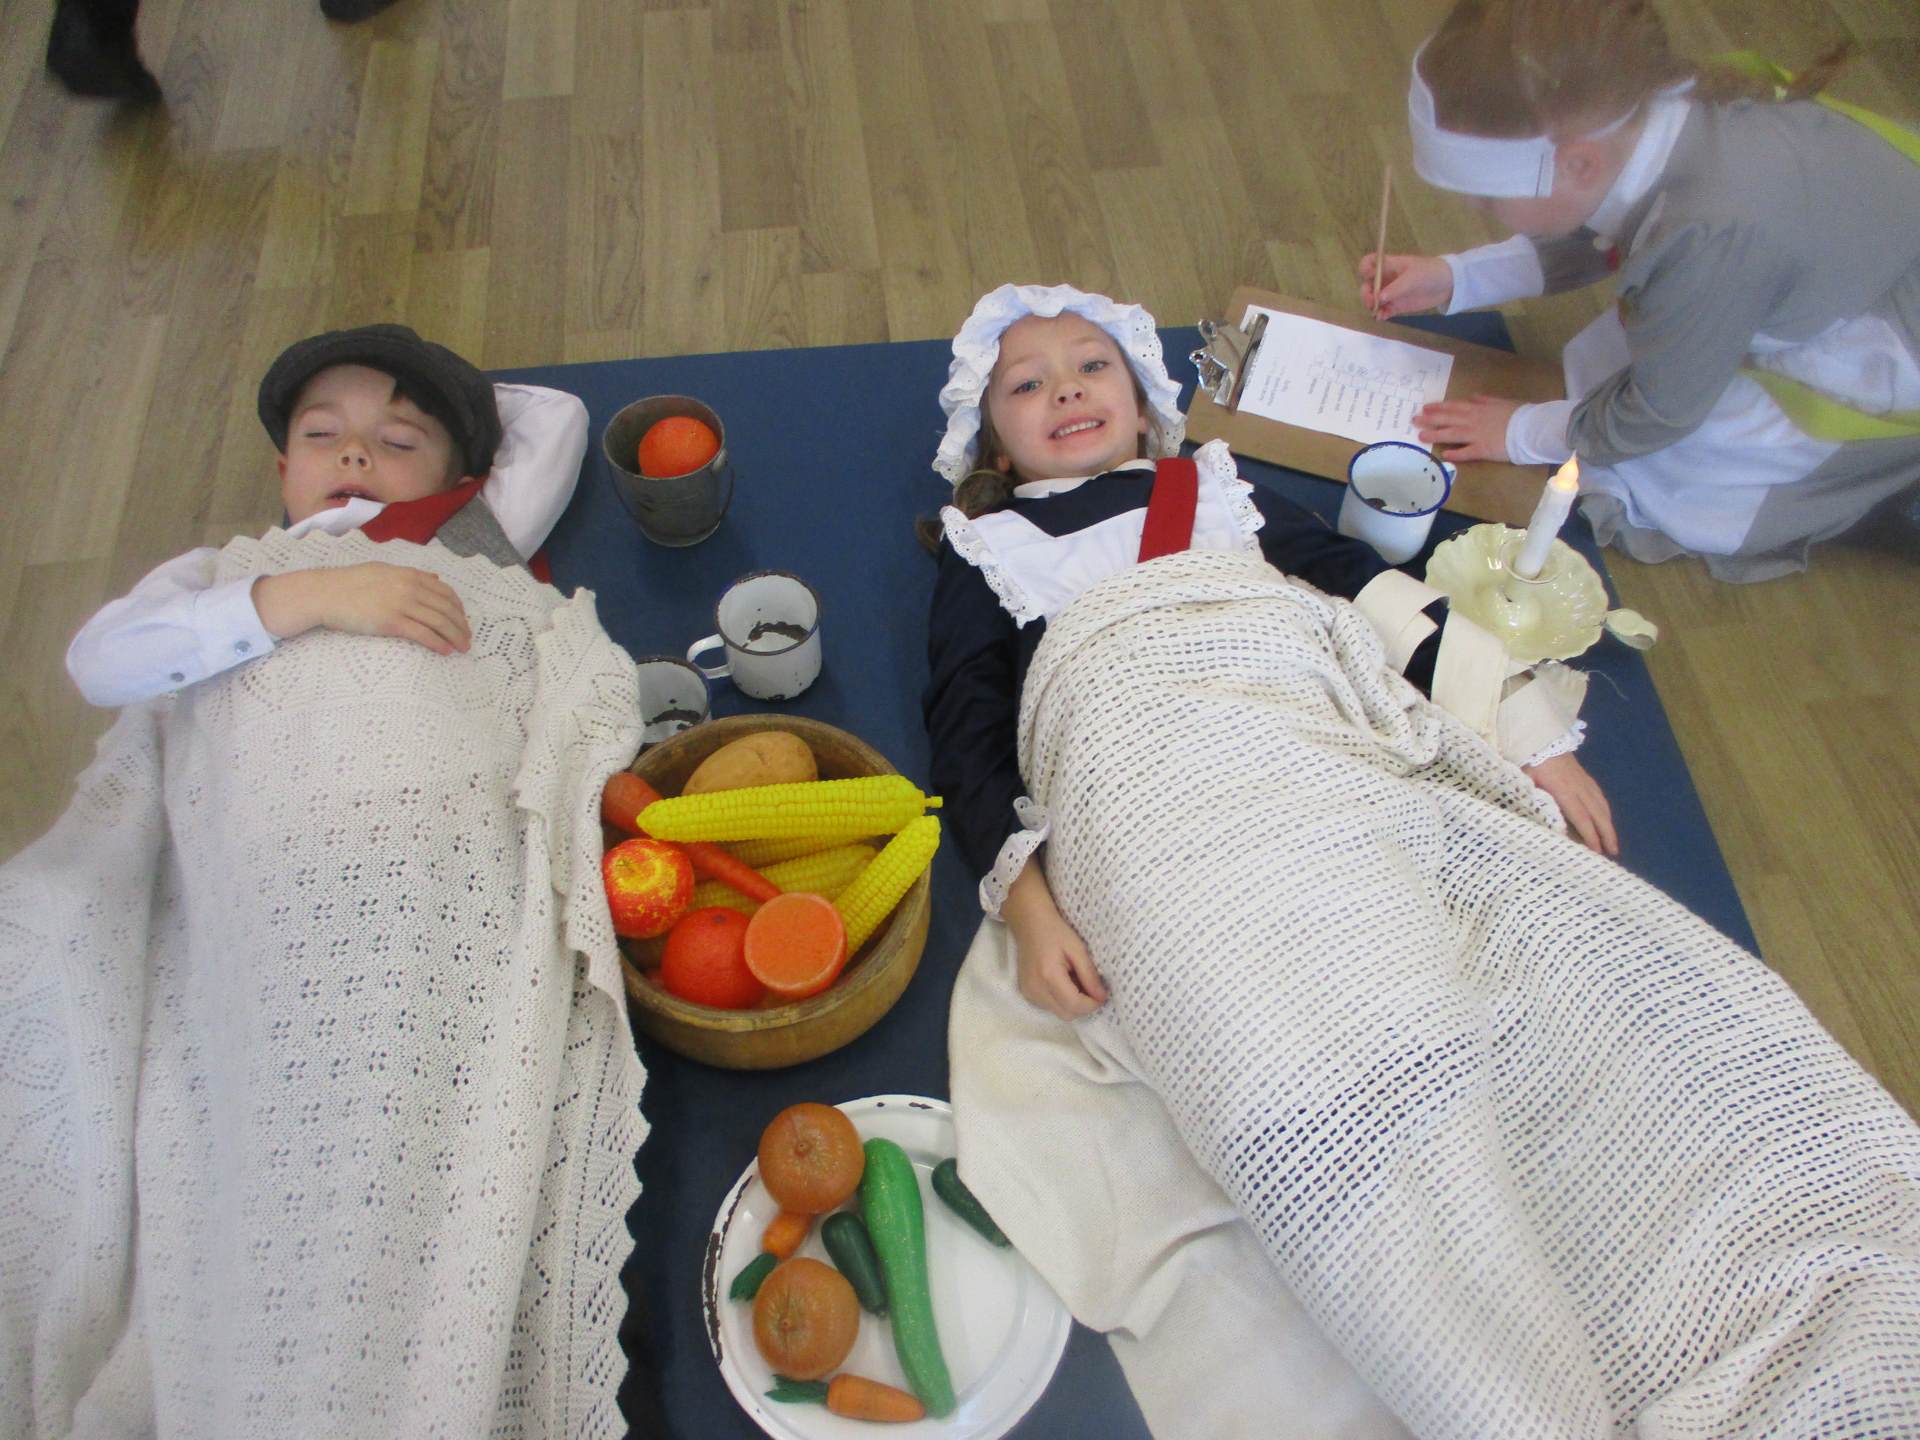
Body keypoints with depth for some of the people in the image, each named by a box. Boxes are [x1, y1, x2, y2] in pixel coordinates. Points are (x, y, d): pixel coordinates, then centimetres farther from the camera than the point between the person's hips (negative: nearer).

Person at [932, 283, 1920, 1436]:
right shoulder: (986, 552, 27)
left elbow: (1376, 594, 29)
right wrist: (1025, 902, -5)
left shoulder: (1218, 487, 34)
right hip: (1152, 792, -3)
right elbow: (966, 732, 14)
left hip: (1338, 767, 3)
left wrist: (1531, 745, 16)